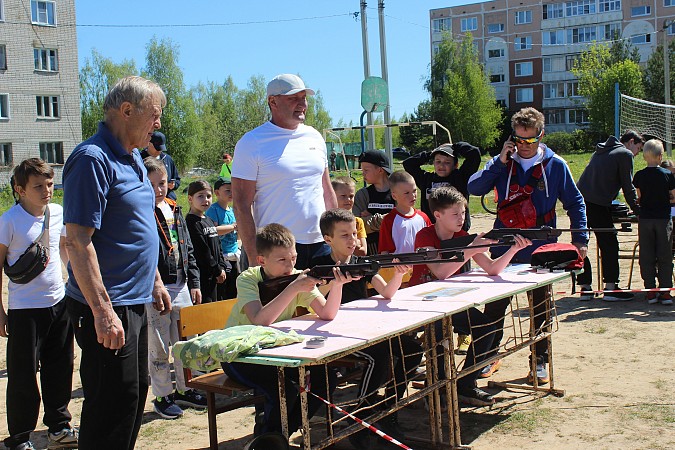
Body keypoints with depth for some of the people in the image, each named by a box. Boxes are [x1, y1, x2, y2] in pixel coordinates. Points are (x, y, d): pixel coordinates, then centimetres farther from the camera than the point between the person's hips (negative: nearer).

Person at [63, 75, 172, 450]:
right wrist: (103, 311, -26)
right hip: (106, 310, -10)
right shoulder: (93, 159, -18)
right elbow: (77, 240, -23)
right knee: (113, 403, -2)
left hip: (134, 303, 10)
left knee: (135, 392, 19)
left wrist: (155, 281, 22)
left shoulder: (132, 158, 13)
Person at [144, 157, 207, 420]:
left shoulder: (175, 210, 11)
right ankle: (163, 396, 17)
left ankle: (184, 390, 29)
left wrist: (194, 282, 13)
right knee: (158, 346, 4)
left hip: (181, 287, 7)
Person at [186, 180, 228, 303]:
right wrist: (217, 270, -12)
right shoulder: (191, 222, -13)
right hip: (202, 275, -9)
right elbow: (201, 251, -17)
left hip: (213, 275, 9)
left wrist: (222, 267, 7)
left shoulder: (209, 221, 16)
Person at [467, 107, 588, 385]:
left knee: (540, 309, 10)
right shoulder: (504, 162, 3)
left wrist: (580, 239, 0)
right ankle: (490, 354, 23)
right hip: (502, 249, 1)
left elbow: (575, 203, 6)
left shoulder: (555, 165, -1)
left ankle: (540, 361, 23)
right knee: (494, 306, 7)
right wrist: (499, 161, -12)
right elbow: (474, 188, -5)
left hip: (540, 252, -1)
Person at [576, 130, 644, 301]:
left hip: (578, 201, 8)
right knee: (609, 244, 2)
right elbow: (628, 187, -1)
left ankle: (585, 287, 13)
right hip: (598, 204, -8)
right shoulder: (625, 154, 2)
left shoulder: (601, 151, 25)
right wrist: (637, 210, 10)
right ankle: (611, 288, 4)